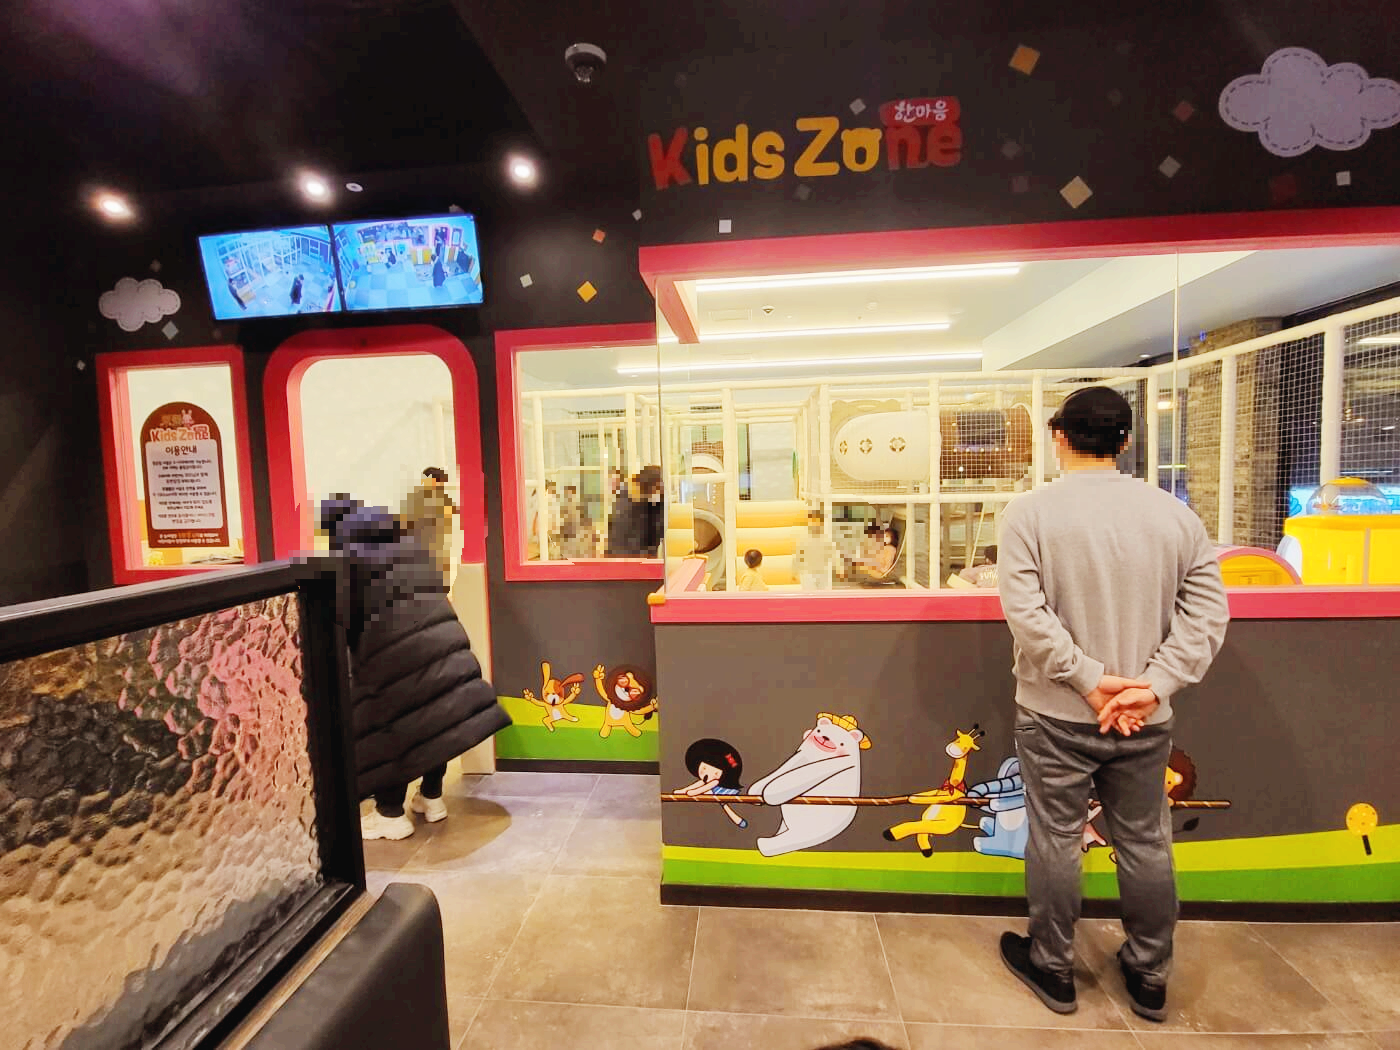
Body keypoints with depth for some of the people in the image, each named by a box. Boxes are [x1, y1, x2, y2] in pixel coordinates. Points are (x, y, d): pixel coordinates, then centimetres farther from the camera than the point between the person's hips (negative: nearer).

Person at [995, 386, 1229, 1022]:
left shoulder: (1031, 512, -14)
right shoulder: (1174, 513, -2)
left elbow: (1026, 613, -20)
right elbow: (1208, 611, -5)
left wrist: (1091, 680, -13)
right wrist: (1152, 685, -9)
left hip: (1056, 715, -3)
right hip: (1145, 719, 3)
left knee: (1056, 840, 13)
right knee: (1146, 843, 20)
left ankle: (1053, 970, 33)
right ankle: (1150, 979, 39)